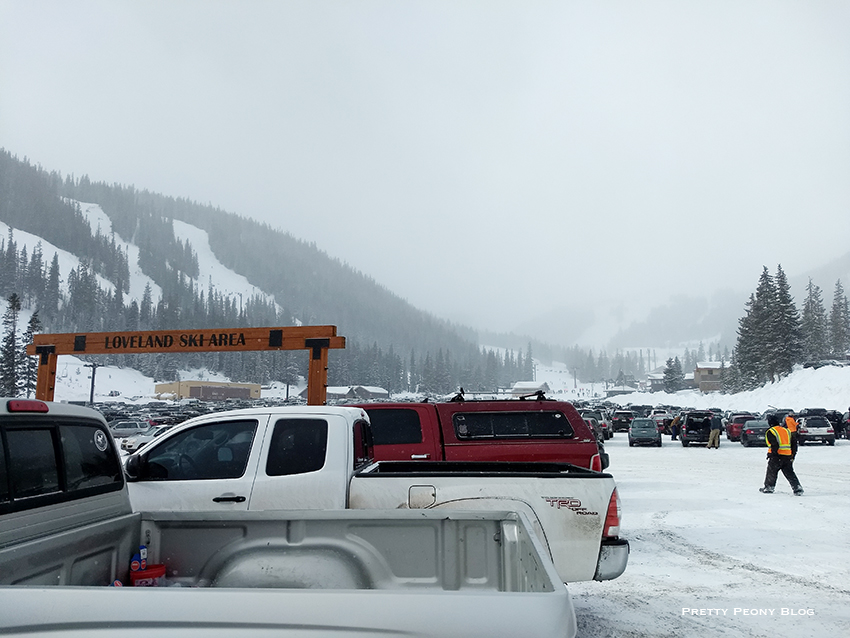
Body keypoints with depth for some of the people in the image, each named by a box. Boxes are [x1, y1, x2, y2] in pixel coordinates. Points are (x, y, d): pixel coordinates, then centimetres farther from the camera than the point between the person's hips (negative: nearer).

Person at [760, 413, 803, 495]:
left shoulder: (770, 432, -6)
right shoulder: (786, 430, 15)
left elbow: (775, 445, -18)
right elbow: (794, 444, 15)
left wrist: (772, 454, -12)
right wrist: (793, 455, 20)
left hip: (777, 456, -5)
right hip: (788, 456, 6)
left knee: (771, 472, 9)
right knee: (790, 473, 8)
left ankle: (769, 488, 19)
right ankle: (797, 488, -2)